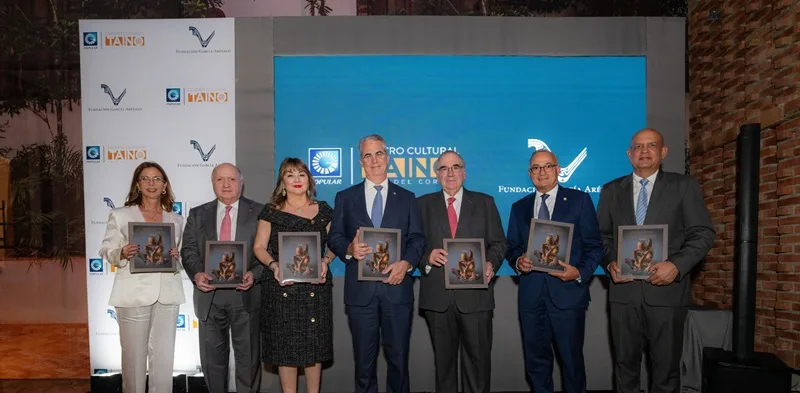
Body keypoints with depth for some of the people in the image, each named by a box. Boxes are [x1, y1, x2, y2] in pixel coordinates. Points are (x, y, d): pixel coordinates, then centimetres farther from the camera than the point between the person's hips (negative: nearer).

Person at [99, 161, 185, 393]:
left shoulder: (176, 219, 12)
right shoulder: (120, 215, 4)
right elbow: (107, 251, 2)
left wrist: (176, 256, -7)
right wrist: (122, 254, -18)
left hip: (167, 293, 2)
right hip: (134, 293, -2)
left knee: (164, 356, 4)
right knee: (134, 355, 4)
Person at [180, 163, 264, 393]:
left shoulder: (259, 213, 1)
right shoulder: (198, 214, 10)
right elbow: (189, 250, 5)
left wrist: (254, 274, -19)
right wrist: (197, 274, -14)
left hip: (245, 295, -2)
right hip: (210, 296, 2)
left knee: (247, 357, 9)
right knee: (212, 358, 12)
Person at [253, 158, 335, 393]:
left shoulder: (323, 210, 8)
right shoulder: (271, 211, 4)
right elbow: (259, 247, 3)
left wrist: (325, 261, -9)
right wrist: (274, 265, -15)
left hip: (315, 287, 1)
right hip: (281, 287, -1)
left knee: (314, 344, 6)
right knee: (285, 345, 3)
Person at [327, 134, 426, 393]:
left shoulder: (406, 197, 9)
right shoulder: (345, 197, 9)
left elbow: (417, 238, 4)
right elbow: (334, 237, 6)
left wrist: (406, 263, -15)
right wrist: (349, 248, -16)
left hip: (396, 286, 0)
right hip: (360, 289, 0)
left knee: (398, 357, 9)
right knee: (364, 359, 11)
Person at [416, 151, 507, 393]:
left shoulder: (485, 202, 8)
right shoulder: (423, 204, 9)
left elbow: (498, 243, 6)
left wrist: (491, 264, -13)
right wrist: (428, 256, -16)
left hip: (475, 293, 0)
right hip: (437, 294, 1)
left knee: (478, 355, 6)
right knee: (443, 357, 12)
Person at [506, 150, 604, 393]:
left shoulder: (579, 200, 2)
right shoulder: (519, 207, 13)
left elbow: (594, 245, 0)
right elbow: (512, 247, 13)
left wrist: (580, 273, -16)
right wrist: (518, 261, -9)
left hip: (567, 291, -3)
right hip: (531, 294, 3)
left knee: (572, 359, 7)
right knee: (536, 359, 12)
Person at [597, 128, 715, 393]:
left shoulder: (685, 186, 3)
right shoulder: (611, 190, 10)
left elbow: (703, 234, -2)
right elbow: (601, 236, 10)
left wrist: (677, 265, -17)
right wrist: (610, 263, -9)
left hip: (667, 290, -2)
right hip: (624, 290, 2)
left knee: (666, 367, 8)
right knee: (625, 364, 12)